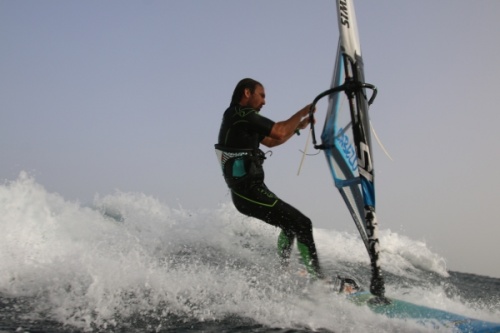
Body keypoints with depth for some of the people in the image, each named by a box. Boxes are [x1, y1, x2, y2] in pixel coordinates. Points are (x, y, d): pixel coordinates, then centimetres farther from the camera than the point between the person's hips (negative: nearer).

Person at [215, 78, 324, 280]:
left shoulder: (238, 118, 21)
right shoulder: (242, 114, -11)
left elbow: (270, 141, 28)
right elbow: (280, 133, -19)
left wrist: (299, 126, 21)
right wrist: (302, 113, -4)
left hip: (245, 192, 11)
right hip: (249, 191, -11)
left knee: (291, 225, 23)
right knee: (302, 224, -10)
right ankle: (317, 278, -10)